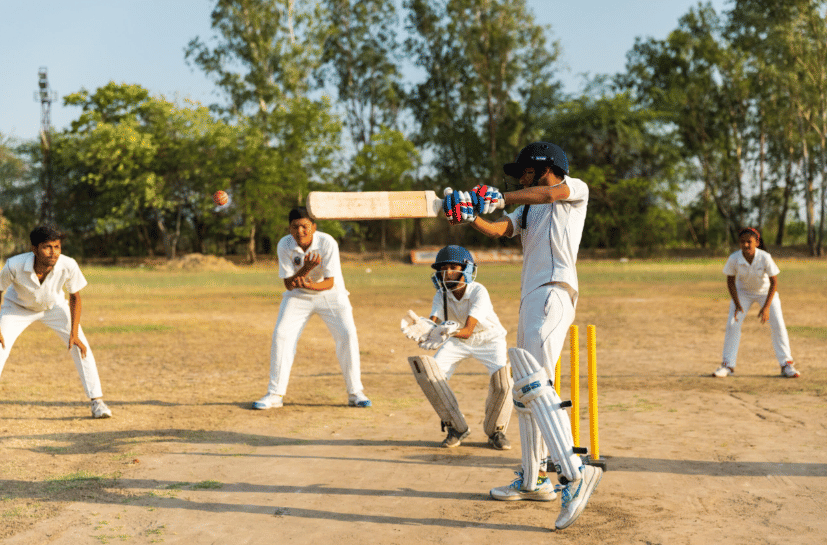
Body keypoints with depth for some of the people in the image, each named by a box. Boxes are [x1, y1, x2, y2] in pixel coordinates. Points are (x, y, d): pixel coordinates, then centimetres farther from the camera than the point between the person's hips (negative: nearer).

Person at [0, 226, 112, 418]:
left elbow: (75, 297, -16)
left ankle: (97, 401, 0)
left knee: (81, 348, -11)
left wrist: (74, 334, -18)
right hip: (18, 307, 0)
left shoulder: (68, 266, -34)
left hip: (54, 306, 1)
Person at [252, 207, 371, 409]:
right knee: (281, 336, -12)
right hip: (298, 296, 2)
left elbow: (329, 283, -22)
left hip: (331, 295, -1)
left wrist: (309, 285, -42)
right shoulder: (284, 245, -18)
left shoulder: (327, 243, -24)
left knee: (347, 335, -15)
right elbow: (289, 284, -16)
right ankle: (275, 394, -1)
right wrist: (306, 269, -34)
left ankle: (355, 393, -1)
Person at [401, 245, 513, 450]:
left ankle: (495, 431, 4)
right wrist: (420, 331, -53)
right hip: (457, 341, 4)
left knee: (502, 383, -27)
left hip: (488, 339, -4)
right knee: (428, 373, -19)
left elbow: (468, 331, -39)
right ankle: (457, 427, 0)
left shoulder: (478, 292, -30)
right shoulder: (441, 295, -16)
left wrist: (451, 331, -61)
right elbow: (432, 323, -30)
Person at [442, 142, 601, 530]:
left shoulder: (576, 190, 7)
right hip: (531, 299, 9)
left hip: (553, 292, -9)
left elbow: (549, 193, -16)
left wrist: (497, 198, -20)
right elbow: (498, 229, 7)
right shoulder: (527, 209, 27)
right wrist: (471, 215, -12)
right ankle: (533, 481, 20)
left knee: (534, 383, -23)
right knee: (525, 389, 11)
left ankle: (574, 472, -29)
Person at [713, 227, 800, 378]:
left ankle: (786, 365, 4)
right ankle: (728, 365, 2)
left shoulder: (765, 258, -30)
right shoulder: (734, 259, -26)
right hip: (743, 292, 1)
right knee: (732, 324, -9)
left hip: (766, 292, -1)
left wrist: (766, 307, -27)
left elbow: (774, 282, -22)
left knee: (778, 325, -9)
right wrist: (737, 304, -17)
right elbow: (730, 281, -10)